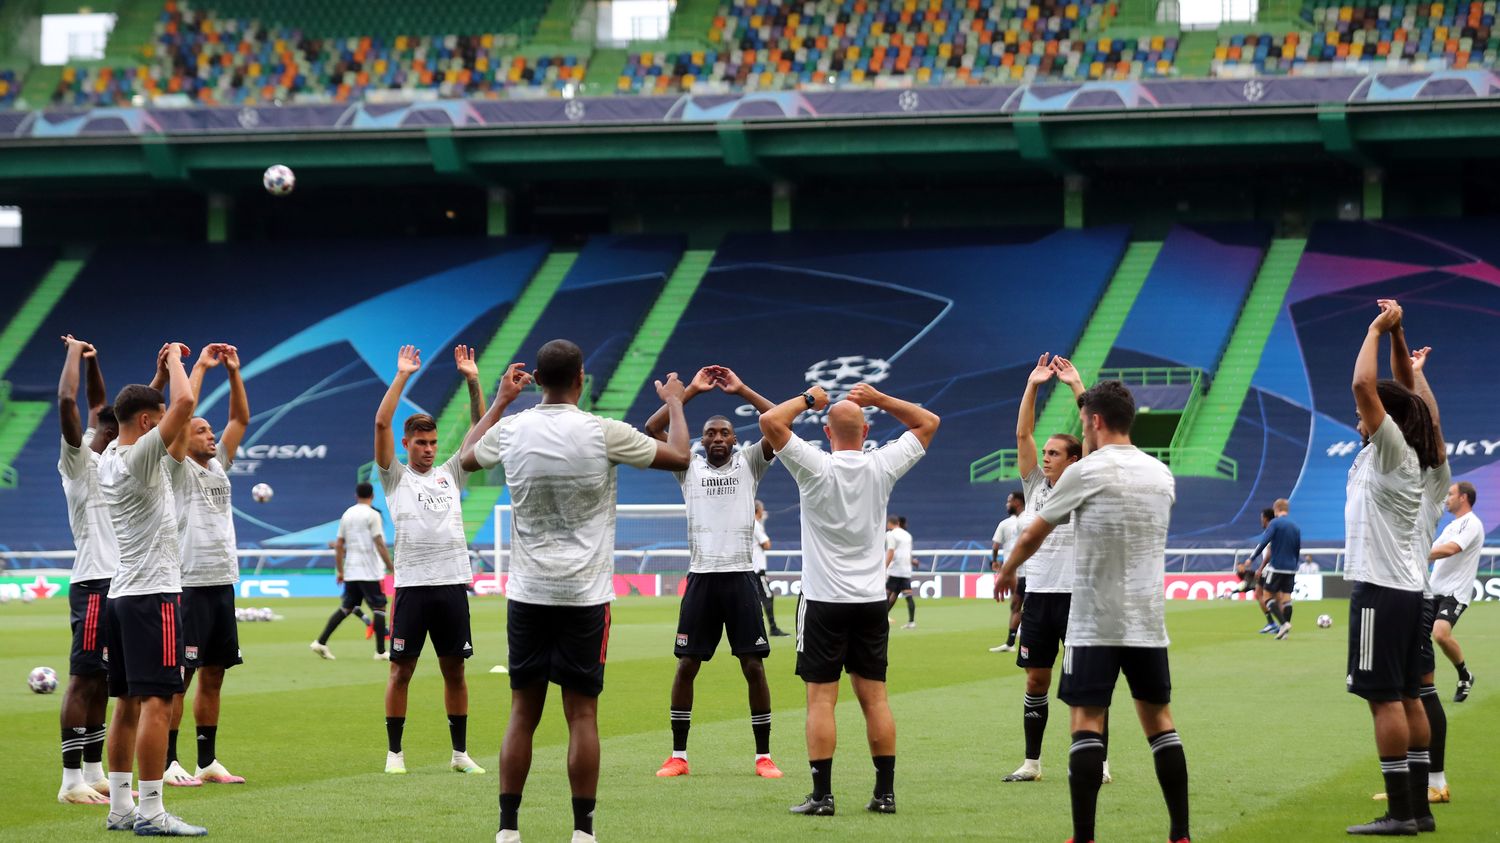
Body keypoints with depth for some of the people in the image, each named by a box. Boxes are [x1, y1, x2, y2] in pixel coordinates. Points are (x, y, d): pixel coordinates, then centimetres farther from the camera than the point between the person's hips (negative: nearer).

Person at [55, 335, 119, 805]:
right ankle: (72, 781, -9)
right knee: (83, 679, -9)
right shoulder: (79, 460, -7)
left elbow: (99, 405, 29)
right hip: (95, 584, -9)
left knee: (100, 682, 11)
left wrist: (91, 361, 18)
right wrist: (74, 355, -10)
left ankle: (95, 773, 15)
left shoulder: (107, 460, 15)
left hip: (119, 582, 9)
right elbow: (67, 403, -21)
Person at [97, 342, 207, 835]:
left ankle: (120, 807, 12)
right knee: (156, 702, -11)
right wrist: (173, 361, -8)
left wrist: (162, 370, 26)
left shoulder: (111, 457, 12)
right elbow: (185, 404, -23)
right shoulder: (140, 457, -14)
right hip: (153, 595, -10)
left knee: (128, 705, 10)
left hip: (122, 594, 10)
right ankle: (151, 811, -14)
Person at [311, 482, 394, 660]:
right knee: (379, 608, 0)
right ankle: (381, 651, -1)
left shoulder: (347, 514, 11)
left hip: (350, 572, 6)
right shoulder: (372, 515, -8)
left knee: (346, 607, 12)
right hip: (369, 571, -6)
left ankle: (321, 642, 5)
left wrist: (339, 571, 19)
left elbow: (338, 546, 12)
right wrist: (391, 568, -10)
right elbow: (380, 545, -14)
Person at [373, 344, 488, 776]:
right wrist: (401, 377, -6)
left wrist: (473, 380, 1)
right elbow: (381, 424, -6)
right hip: (412, 584, -3)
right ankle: (394, 752, 7)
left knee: (454, 669, 7)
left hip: (453, 583, 3)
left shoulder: (450, 474, 14)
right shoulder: (396, 477, 5)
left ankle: (460, 752, 13)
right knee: (401, 669, 0)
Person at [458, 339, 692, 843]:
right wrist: (674, 402, 20)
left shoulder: (511, 430, 0)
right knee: (582, 714, 1)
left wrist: (500, 400, 34)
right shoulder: (603, 433, -10)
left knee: (522, 714, 7)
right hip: (584, 594, -3)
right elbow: (679, 457, 2)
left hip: (526, 593, 3)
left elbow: (467, 456, 23)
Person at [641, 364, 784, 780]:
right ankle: (678, 756, 9)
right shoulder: (688, 466, 9)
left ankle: (764, 756, 5)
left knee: (753, 666, -2)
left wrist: (742, 390, -6)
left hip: (741, 577, -1)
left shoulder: (749, 463, 7)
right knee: (686, 664, 1)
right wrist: (691, 390, -3)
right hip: (701, 576, 1)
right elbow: (651, 429, -1)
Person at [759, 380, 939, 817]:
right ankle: (885, 792, 7)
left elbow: (770, 421, -15)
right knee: (874, 696, 7)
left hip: (825, 601, -4)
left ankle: (822, 794, -7)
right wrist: (881, 399, 10)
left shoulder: (816, 467, -11)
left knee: (821, 698, -3)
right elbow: (929, 422, 12)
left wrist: (807, 399, -1)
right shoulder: (882, 466, -1)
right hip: (871, 600, 4)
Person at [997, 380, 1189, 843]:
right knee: (1158, 719, 11)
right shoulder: (1161, 474, 9)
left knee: (1087, 721, -3)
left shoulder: (1085, 472, -7)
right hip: (1148, 621, 5)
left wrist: (1007, 571, 24)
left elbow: (1032, 535, 5)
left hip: (1095, 622, -5)